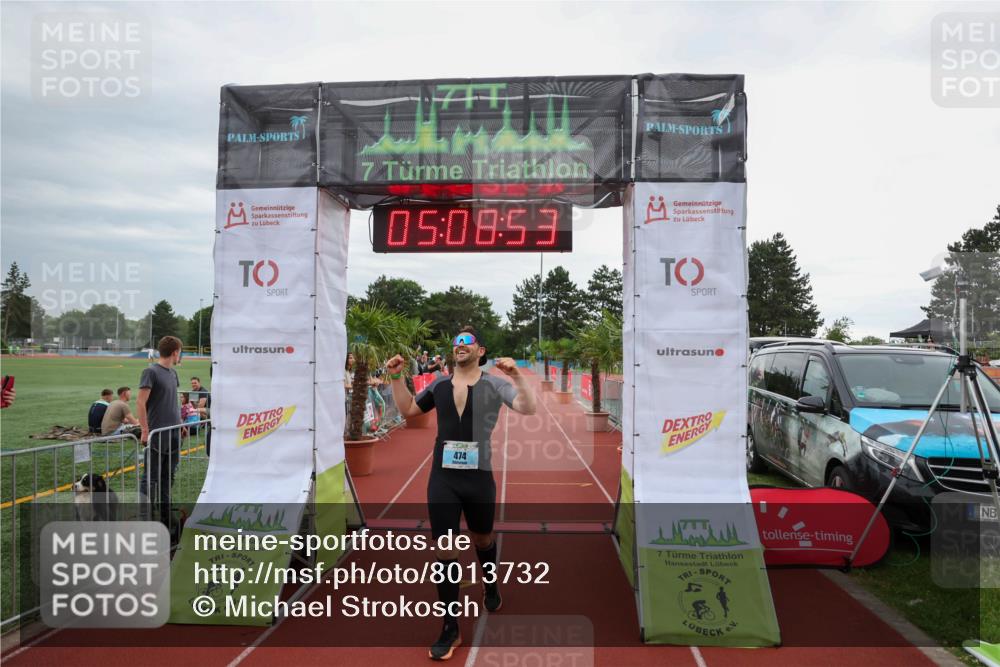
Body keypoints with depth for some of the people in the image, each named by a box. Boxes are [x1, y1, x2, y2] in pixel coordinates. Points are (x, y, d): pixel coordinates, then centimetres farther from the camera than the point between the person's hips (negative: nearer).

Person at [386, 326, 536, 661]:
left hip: (479, 477, -1)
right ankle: (451, 628, 14)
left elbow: (528, 409, -16)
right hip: (442, 479, 2)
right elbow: (407, 410, 17)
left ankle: (490, 585, 53)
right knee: (444, 550, 2)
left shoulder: (494, 385, -5)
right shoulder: (439, 384, 5)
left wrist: (517, 376, -31)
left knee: (482, 538, 20)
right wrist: (396, 378, 5)